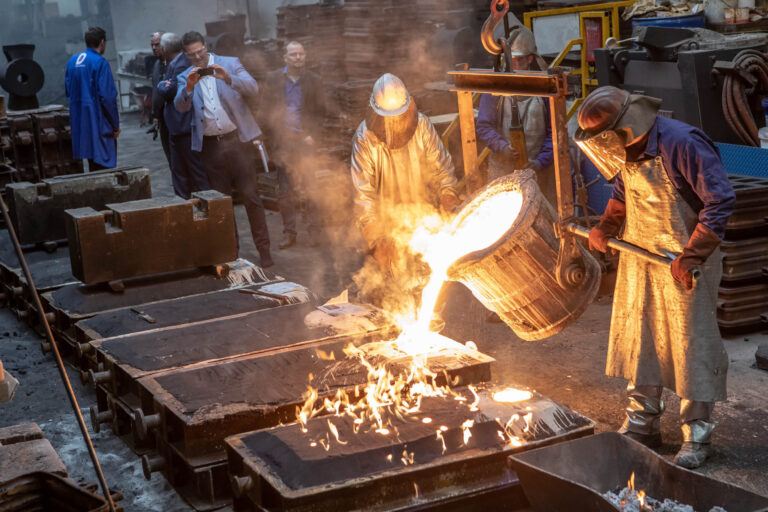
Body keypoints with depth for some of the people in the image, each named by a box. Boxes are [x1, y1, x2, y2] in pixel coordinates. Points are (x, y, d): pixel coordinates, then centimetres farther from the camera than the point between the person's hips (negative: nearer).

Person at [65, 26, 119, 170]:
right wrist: (115, 125, -10)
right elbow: (107, 97, -17)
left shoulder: (72, 61, 10)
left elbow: (69, 93, 15)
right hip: (99, 123, -8)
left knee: (93, 165, 16)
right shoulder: (100, 62, -13)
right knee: (104, 164, -4)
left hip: (79, 123, 8)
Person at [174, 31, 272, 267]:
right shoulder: (185, 77, 10)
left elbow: (253, 88, -9)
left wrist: (229, 79, -25)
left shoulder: (230, 64, 4)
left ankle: (264, 250, 0)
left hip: (237, 139, -2)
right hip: (210, 146, 3)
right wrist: (189, 86, -23)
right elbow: (180, 106, -5)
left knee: (250, 195, -4)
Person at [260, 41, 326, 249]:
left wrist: (312, 135, -5)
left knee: (311, 188, -2)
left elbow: (320, 112, 6)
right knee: (284, 191, 3)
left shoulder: (314, 80, 4)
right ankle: (289, 232, 12)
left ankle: (313, 230, 9)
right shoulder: (273, 79, 6)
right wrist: (272, 137, -2)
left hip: (306, 140, -1)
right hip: (282, 142, 1)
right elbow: (266, 110, 6)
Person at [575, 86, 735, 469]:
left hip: (682, 265, -7)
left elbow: (720, 200, -22)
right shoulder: (627, 150, 4)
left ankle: (697, 435, 9)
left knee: (691, 345, -2)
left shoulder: (683, 144, -21)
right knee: (638, 340, 12)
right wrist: (605, 229, 8)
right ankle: (642, 423, 25)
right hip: (639, 261, 8)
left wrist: (692, 255, -26)